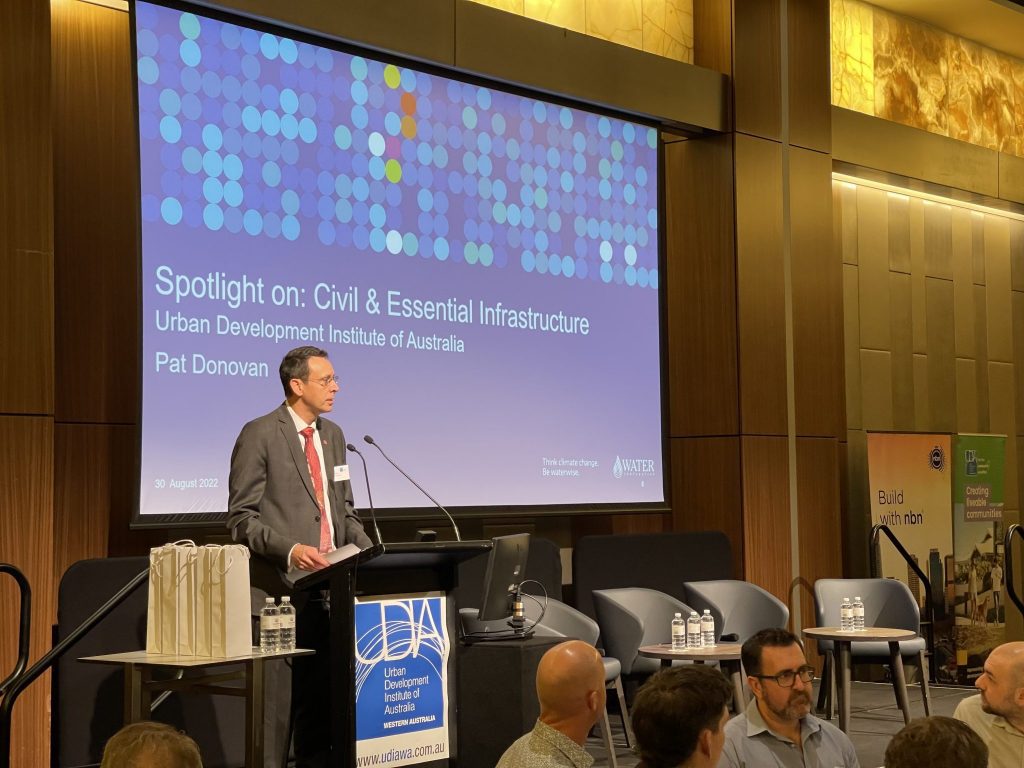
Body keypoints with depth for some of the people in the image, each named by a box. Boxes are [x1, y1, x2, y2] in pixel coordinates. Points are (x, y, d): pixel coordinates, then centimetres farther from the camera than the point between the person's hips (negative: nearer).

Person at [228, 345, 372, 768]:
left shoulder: (333, 435, 15)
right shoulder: (259, 434, -6)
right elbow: (242, 518, -8)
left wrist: (370, 553, 4)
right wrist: (290, 550, -22)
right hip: (281, 591, -6)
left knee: (320, 698, 9)